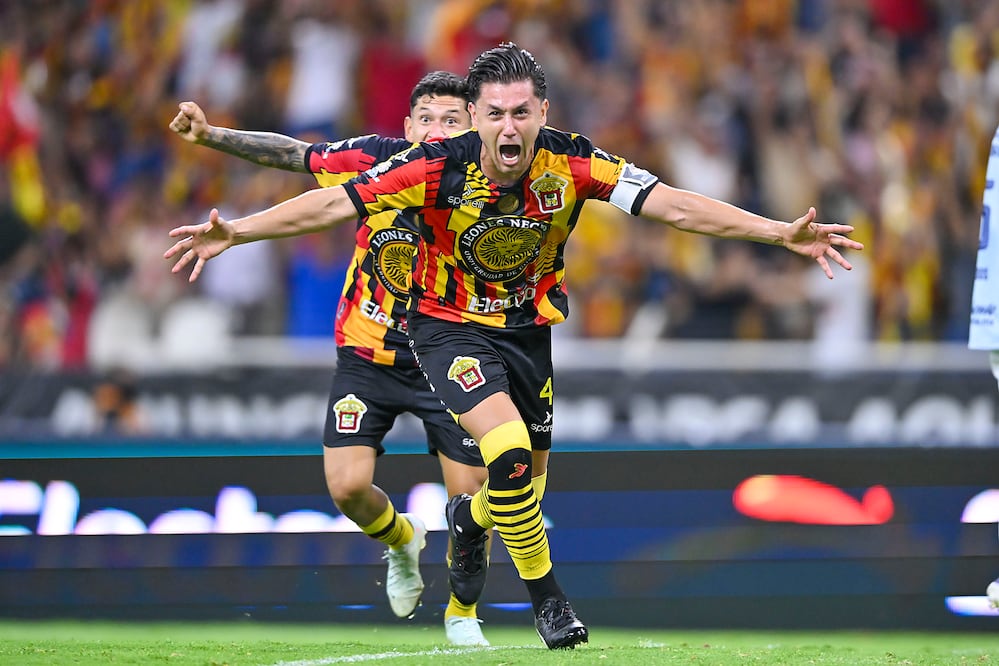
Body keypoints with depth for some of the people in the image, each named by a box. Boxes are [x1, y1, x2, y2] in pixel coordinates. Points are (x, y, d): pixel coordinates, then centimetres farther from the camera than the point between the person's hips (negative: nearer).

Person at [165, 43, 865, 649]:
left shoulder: (571, 161, -19)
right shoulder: (439, 166, -24)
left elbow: (672, 204, -20)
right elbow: (332, 204, -20)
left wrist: (784, 232, -27)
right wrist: (233, 232, -27)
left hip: (528, 329, 4)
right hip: (450, 327, -4)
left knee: (530, 480, 11)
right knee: (510, 452, -25)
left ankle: (466, 519, 49)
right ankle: (548, 598, -6)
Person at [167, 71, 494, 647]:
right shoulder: (377, 159, -12)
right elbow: (290, 154, -1)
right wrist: (210, 135, -6)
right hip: (367, 356, 1)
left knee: (471, 494, -6)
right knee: (348, 486, -11)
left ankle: (462, 613, 21)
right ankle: (401, 540, 26)